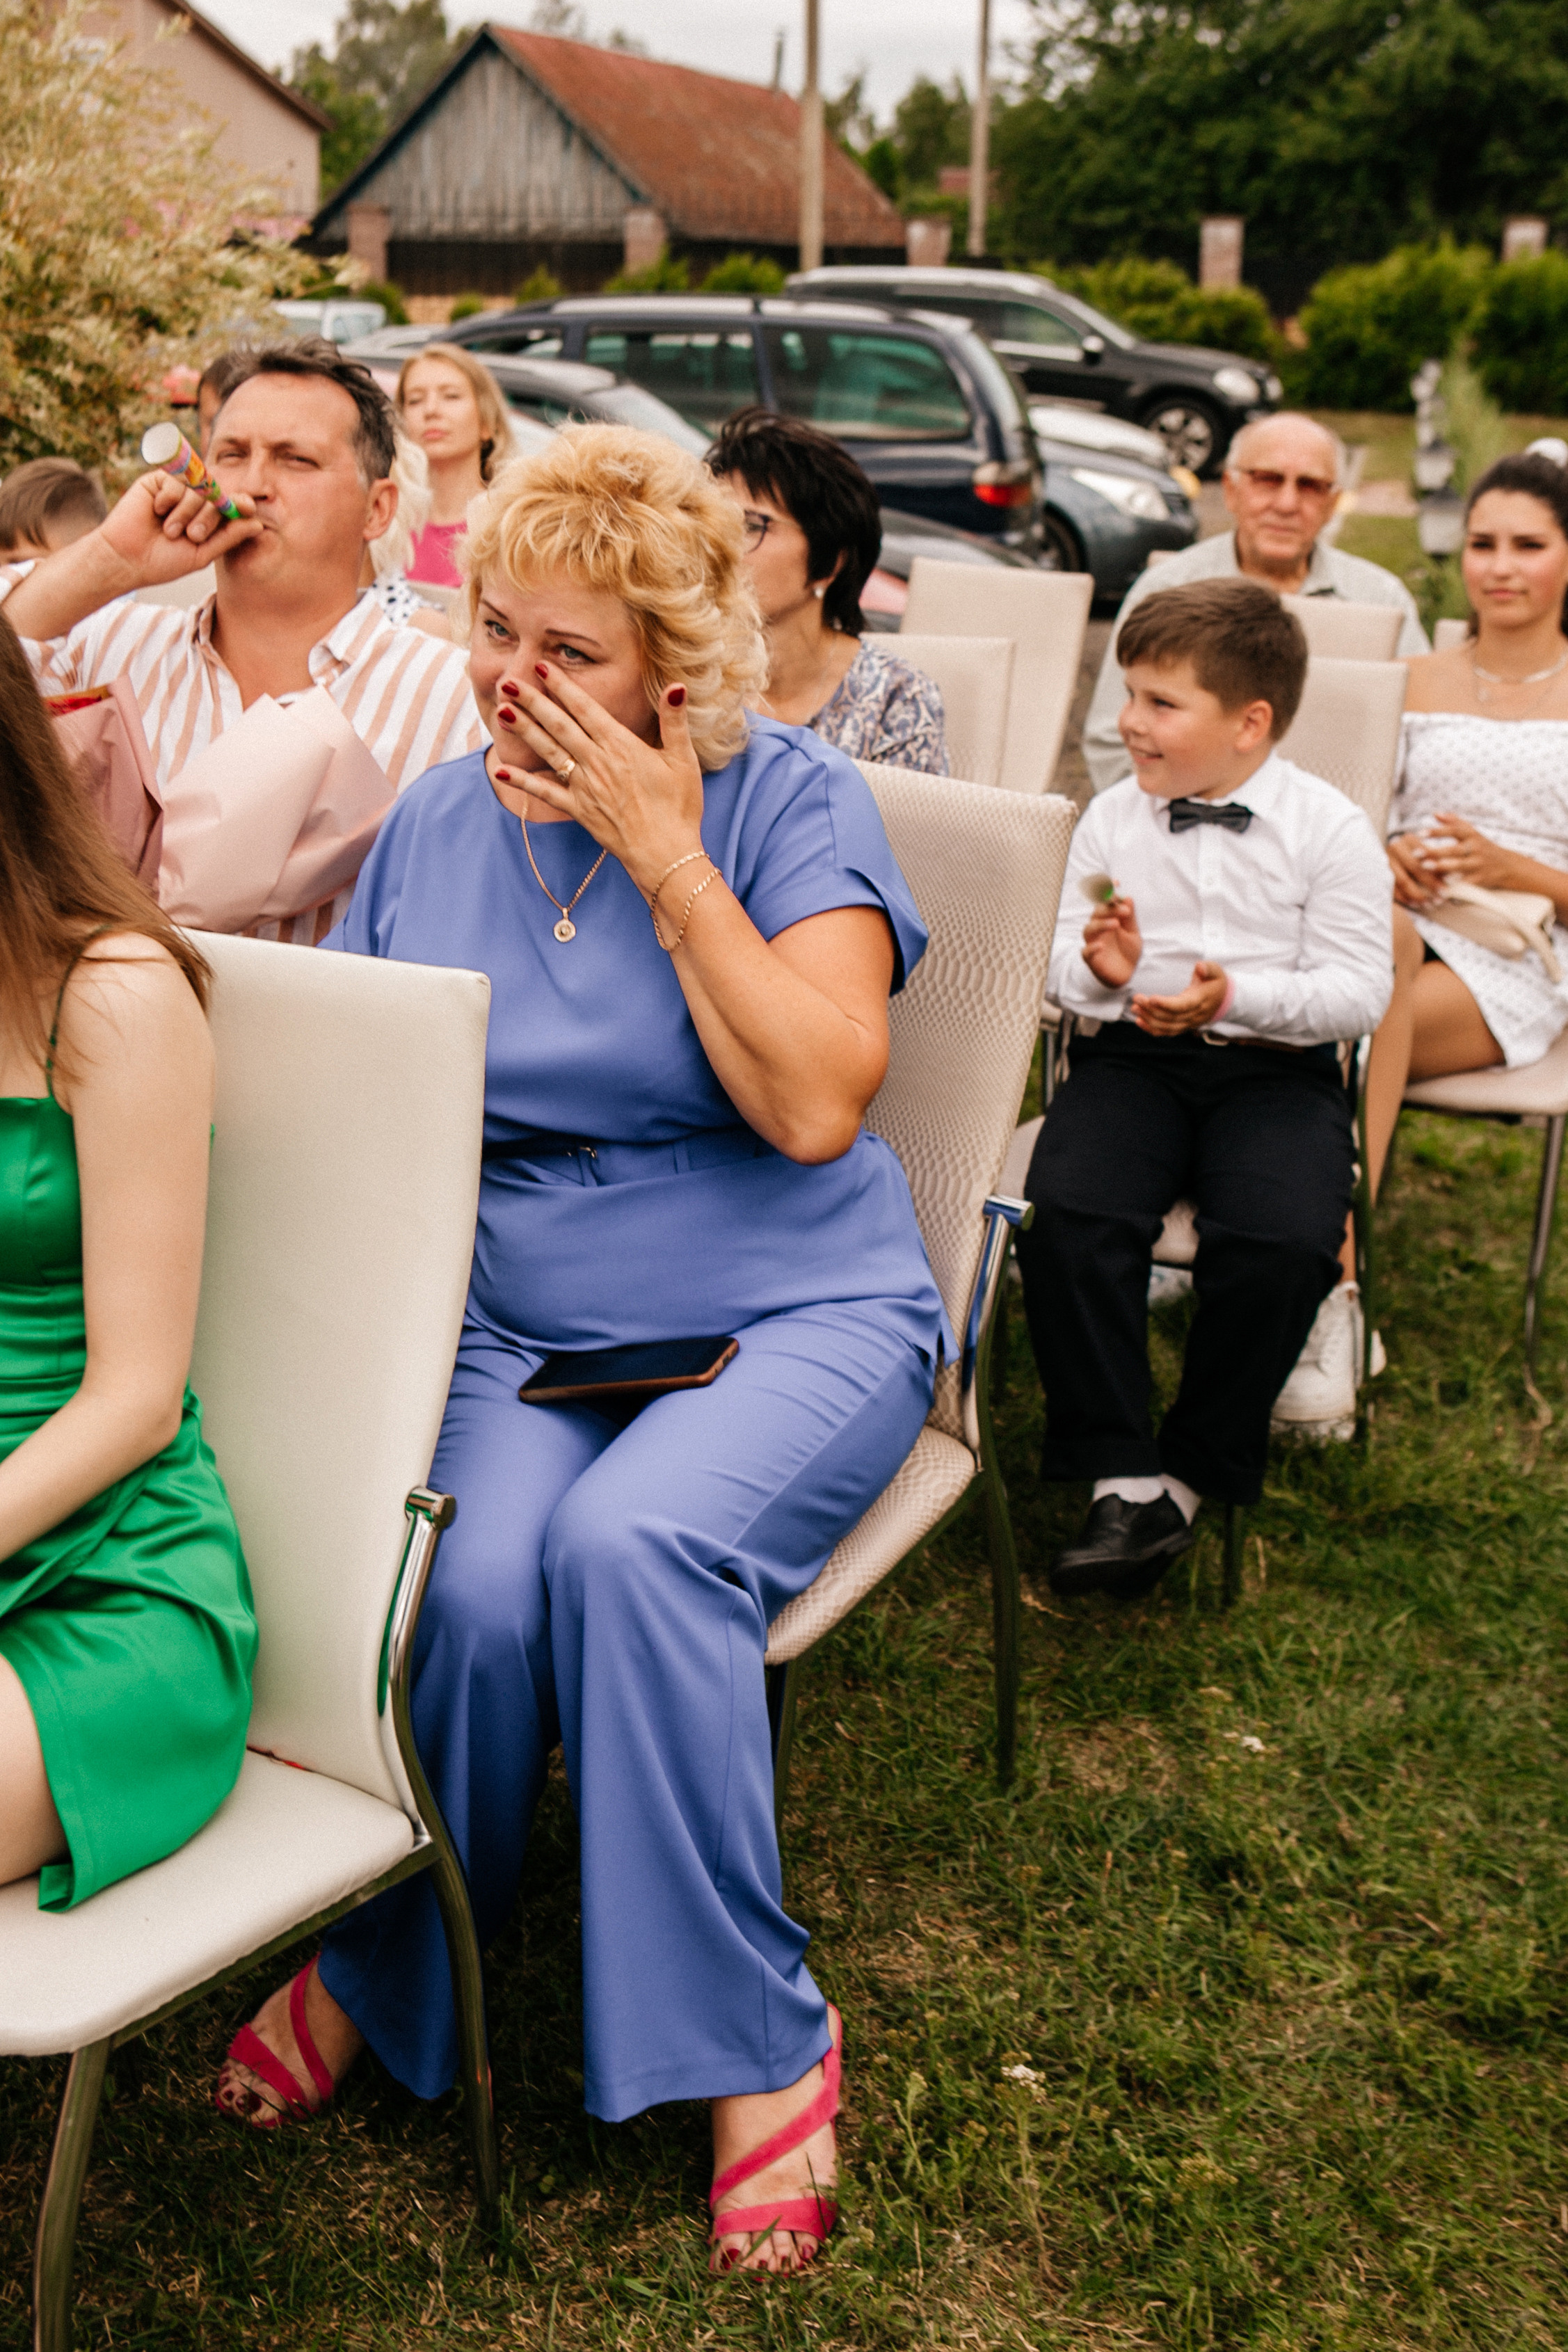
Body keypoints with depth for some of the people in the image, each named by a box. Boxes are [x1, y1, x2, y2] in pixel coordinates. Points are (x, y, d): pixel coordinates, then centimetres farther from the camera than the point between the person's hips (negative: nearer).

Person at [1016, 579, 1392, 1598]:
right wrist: (1099, 969, -13)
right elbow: (1060, 962, 11)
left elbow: (1361, 989, -5)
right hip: (1133, 1057, 2)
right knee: (1066, 1213, -27)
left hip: (1276, 1069, -2)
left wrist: (1237, 995, -20)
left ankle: (1196, 1473, -8)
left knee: (1281, 1242, -29)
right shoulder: (1112, 820, 8)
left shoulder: (1328, 828, -1)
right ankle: (1122, 1479, -17)